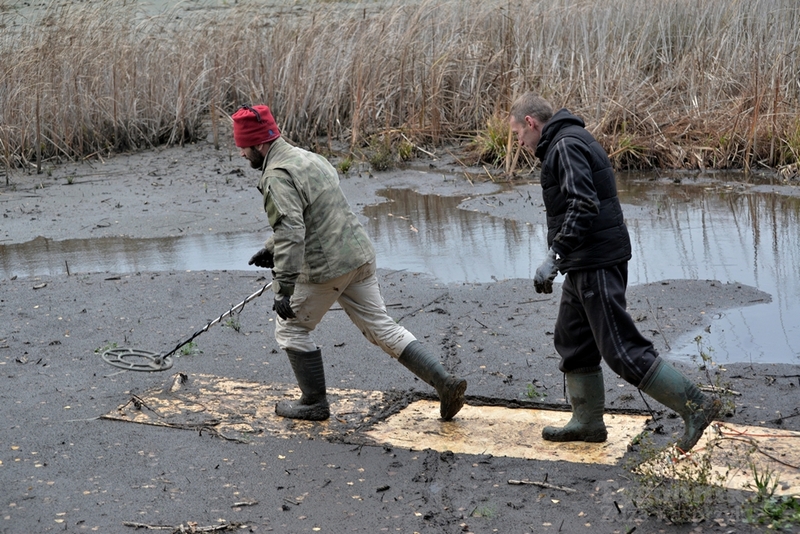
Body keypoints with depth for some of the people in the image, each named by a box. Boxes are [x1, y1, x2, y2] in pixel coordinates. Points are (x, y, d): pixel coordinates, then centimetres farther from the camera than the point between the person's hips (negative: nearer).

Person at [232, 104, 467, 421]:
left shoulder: (277, 175, -14)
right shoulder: (306, 157, 17)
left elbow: (291, 231, -26)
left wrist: (284, 288, -29)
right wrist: (272, 249, 31)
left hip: (326, 266, -9)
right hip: (359, 254, 9)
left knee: (291, 330, 11)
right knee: (381, 327, 12)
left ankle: (314, 404, 20)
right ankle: (444, 382, 5)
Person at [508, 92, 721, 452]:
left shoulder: (566, 145, -14)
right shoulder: (567, 143, 19)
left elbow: (583, 207, -25)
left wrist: (553, 258, -26)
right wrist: (560, 257, 23)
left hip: (597, 266, -11)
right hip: (584, 266, 11)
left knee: (623, 350, -9)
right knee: (572, 343, 16)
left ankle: (695, 406, -3)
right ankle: (587, 422, 25)